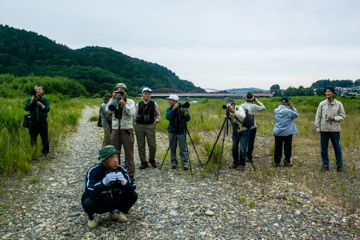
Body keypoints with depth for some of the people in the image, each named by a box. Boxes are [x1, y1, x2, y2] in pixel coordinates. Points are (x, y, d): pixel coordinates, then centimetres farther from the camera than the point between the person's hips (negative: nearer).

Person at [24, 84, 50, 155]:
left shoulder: (45, 99, 2)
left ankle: (45, 152, 14)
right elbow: (26, 108, -6)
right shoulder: (30, 99, 5)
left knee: (45, 138, 2)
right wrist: (31, 102, -18)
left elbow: (47, 109, -9)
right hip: (33, 121, 1)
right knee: (33, 139, 10)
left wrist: (41, 105, -24)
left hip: (43, 121, -1)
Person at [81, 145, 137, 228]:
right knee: (89, 203, -35)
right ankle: (92, 216, 1)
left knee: (133, 195, -15)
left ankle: (115, 212, 10)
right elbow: (91, 193, -33)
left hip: (114, 202, 4)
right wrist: (104, 182, -47)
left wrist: (124, 182, -36)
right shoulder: (93, 171, -21)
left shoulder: (119, 169, -11)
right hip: (97, 203, -3)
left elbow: (132, 188, -15)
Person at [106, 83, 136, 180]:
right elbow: (108, 110, -12)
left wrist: (124, 104, -22)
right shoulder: (113, 101, 8)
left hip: (127, 130, -2)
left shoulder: (130, 101, 3)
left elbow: (132, 113, -14)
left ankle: (131, 174, 14)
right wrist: (113, 99, -13)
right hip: (115, 130, 2)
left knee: (129, 154, 4)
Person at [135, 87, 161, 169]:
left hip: (150, 126, 0)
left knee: (152, 145, -1)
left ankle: (152, 159, 25)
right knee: (141, 145, 5)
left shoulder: (154, 104, 4)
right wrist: (136, 125, 1)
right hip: (139, 126, 1)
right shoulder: (138, 104, 4)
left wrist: (156, 121, 1)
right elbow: (135, 116, 8)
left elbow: (158, 114, 15)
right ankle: (144, 162, 18)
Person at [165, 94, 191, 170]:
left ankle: (185, 163, 4)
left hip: (181, 132, -3)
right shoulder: (169, 109, 4)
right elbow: (168, 117, -16)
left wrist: (184, 112, -28)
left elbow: (188, 119, -12)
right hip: (172, 132, 3)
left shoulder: (183, 108, -3)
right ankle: (174, 162, 18)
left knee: (183, 149, -2)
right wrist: (173, 109, -24)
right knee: (172, 148, 8)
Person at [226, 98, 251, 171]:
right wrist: (229, 117, -26)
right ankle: (235, 163, 24)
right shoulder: (229, 112, -6)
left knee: (242, 149, -7)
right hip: (235, 131, 6)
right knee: (234, 148, 8)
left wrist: (233, 111, -53)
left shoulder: (240, 108, -23)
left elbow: (243, 116, -44)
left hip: (244, 131, -6)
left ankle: (242, 164, 7)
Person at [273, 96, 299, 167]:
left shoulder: (276, 110, -3)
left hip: (277, 132, 4)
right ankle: (287, 162, 12)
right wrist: (292, 107, 1)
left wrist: (281, 105, 8)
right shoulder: (288, 111, -15)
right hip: (287, 132, -4)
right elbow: (296, 115, -2)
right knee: (287, 147, 9)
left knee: (278, 148, 9)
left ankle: (277, 162, 14)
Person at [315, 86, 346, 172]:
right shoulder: (322, 104, 3)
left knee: (337, 148, 8)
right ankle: (325, 165, 18)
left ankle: (339, 165, 25)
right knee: (323, 148, 6)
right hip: (324, 129, 1)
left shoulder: (338, 104, 1)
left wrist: (334, 118, -14)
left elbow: (343, 116, 4)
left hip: (335, 129, -1)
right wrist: (318, 128, 1)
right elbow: (318, 116, 5)